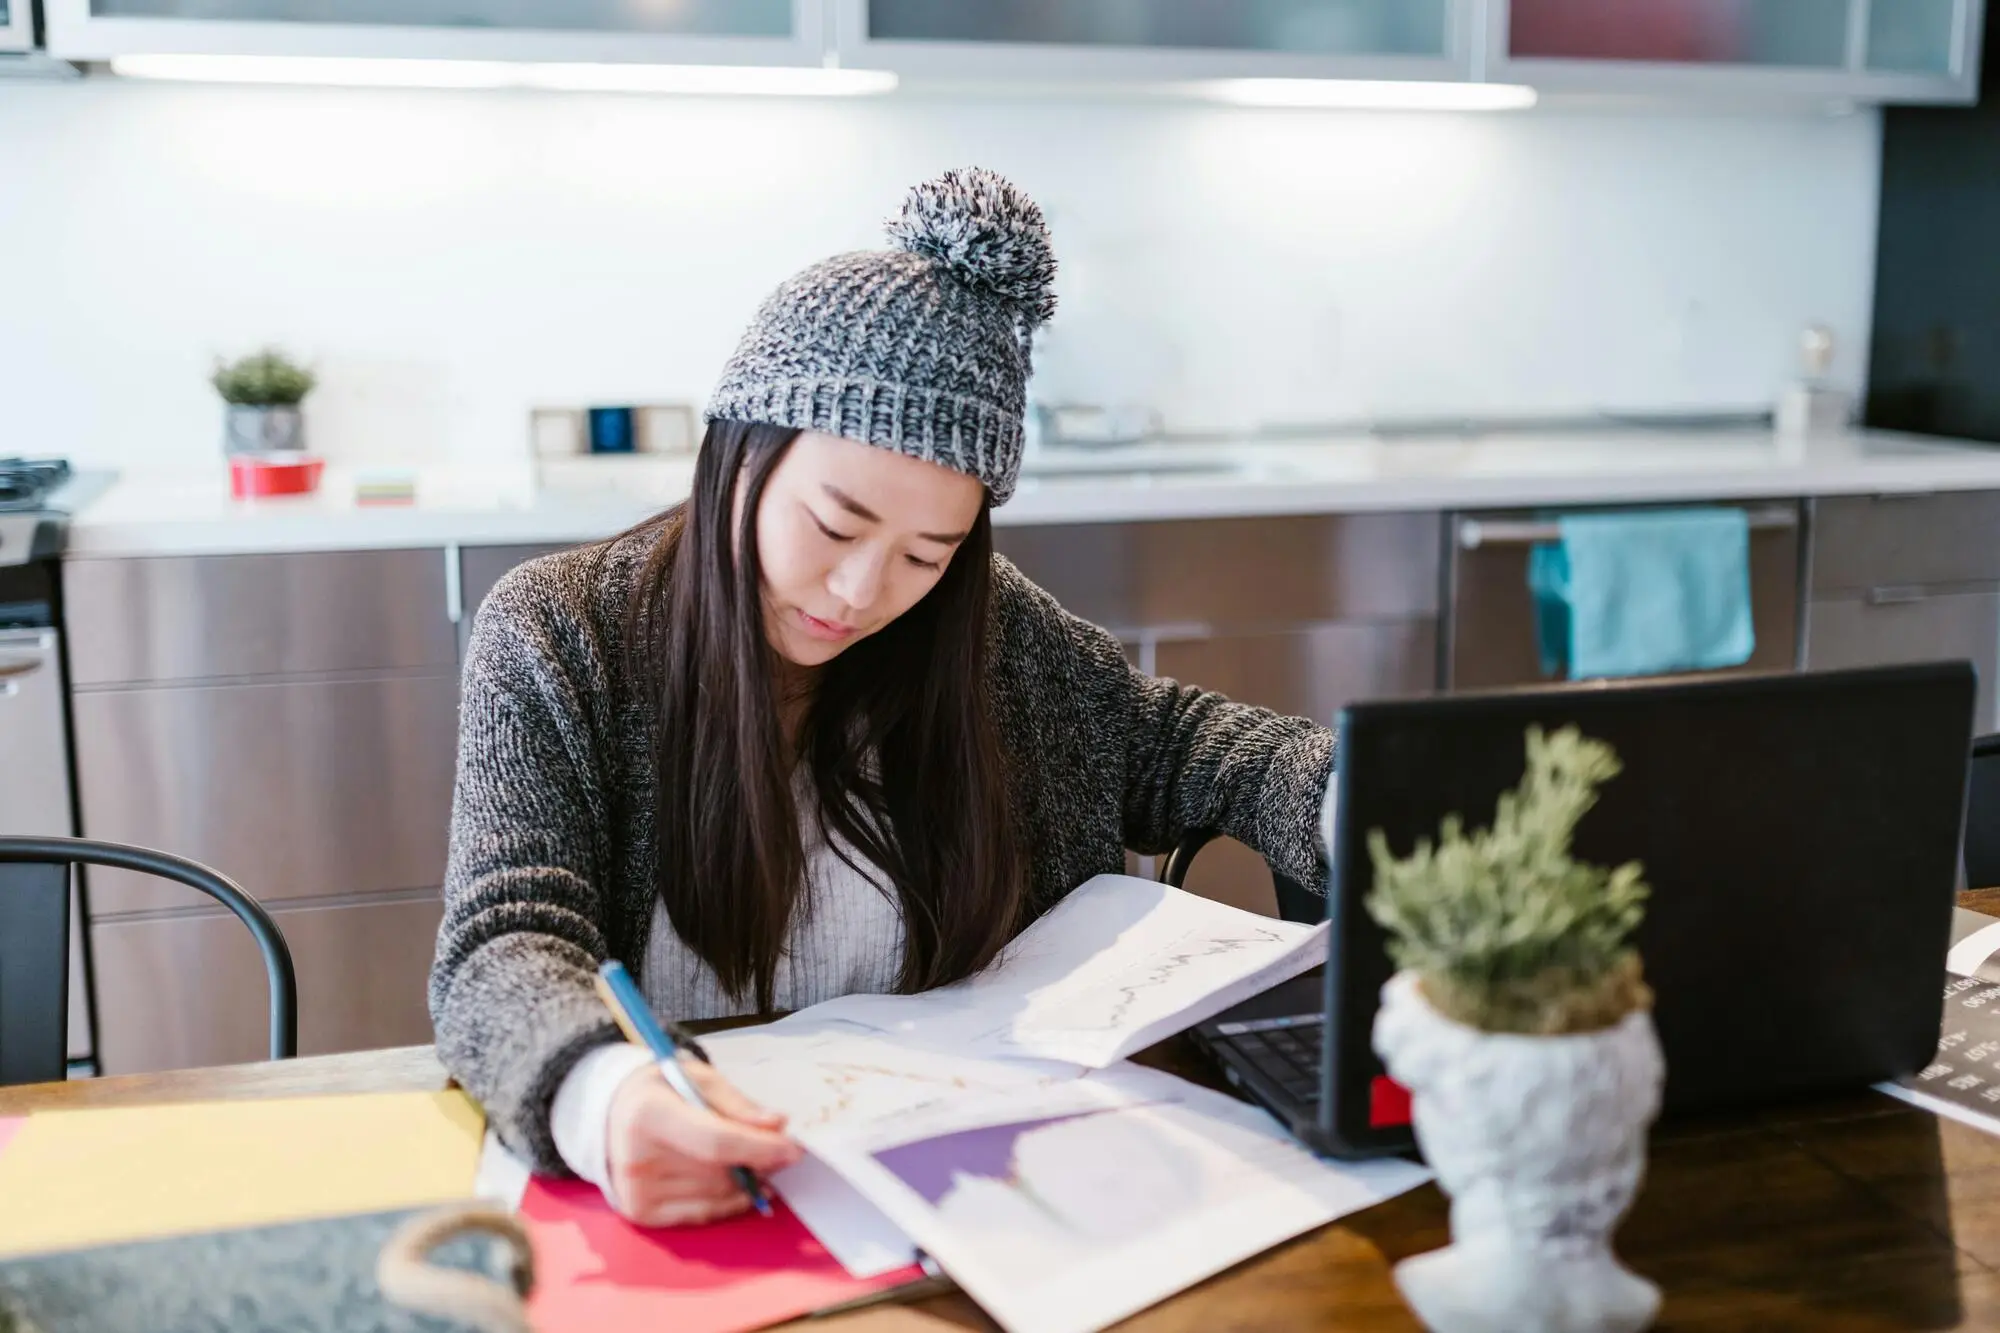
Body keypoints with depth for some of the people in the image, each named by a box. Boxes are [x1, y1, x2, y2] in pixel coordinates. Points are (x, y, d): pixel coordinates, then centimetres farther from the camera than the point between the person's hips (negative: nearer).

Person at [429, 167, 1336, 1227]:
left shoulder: (989, 631, 1)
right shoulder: (552, 643, -9)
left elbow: (1174, 744, 12)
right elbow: (506, 948, -18)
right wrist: (600, 1097, -41)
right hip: (675, 1215, -1)